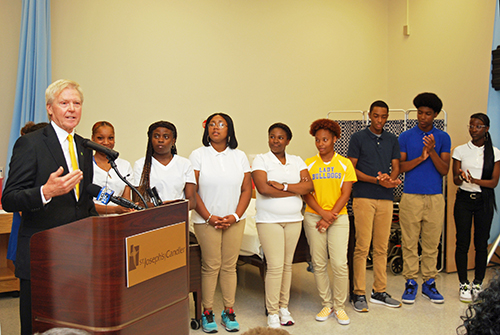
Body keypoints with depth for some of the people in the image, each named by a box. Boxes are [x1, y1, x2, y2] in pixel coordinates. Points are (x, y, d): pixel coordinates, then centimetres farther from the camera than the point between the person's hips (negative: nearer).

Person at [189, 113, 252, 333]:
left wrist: (235, 216, -6)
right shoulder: (198, 155, -1)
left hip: (234, 221, 2)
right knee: (211, 266, -1)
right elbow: (192, 191, -5)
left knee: (229, 266, 6)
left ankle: (229, 312, 18)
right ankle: (207, 312, 13)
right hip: (206, 220, -2)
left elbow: (246, 189, 5)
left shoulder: (239, 156, 7)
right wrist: (209, 217, -9)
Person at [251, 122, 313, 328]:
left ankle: (284, 307, 23)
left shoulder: (297, 161, 11)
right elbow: (263, 188, -17)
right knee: (275, 265, -7)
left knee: (287, 264, 10)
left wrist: (284, 186, -16)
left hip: (293, 219, 4)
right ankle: (272, 312, 5)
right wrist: (296, 190, -11)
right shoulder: (261, 160, -2)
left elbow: (309, 186, -2)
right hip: (269, 220, -4)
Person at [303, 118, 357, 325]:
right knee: (319, 263, 4)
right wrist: (322, 213, -13)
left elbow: (345, 194, -2)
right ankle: (327, 304, 19)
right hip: (313, 217, 1)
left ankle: (339, 306, 11)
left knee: (340, 264, -6)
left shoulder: (344, 164, 3)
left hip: (338, 217, -1)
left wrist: (330, 218, -9)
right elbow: (306, 193, 0)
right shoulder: (308, 164, 4)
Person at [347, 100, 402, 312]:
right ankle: (359, 294, 1)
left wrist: (390, 179, -12)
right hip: (363, 197, -4)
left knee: (381, 248, 8)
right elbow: (351, 169, -2)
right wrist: (377, 180, -13)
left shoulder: (392, 140, 16)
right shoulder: (358, 138, 3)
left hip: (386, 198, 4)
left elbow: (396, 167, 11)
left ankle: (379, 292, 17)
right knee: (362, 247, -6)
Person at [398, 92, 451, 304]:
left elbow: (444, 170, 0)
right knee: (410, 242, 1)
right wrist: (421, 157, -14)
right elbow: (400, 167, -1)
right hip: (411, 197, -1)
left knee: (431, 243, 6)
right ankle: (410, 283, 11)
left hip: (435, 198, 1)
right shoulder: (405, 137, 6)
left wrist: (432, 151, -15)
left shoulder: (443, 138, 8)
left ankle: (429, 283, 16)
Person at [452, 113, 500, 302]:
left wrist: (475, 180, -22)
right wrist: (461, 178, -25)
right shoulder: (460, 150, 3)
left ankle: (478, 284, 14)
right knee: (462, 242, -1)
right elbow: (455, 180, -1)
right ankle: (464, 285, 9)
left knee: (481, 243, 2)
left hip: (484, 201, 0)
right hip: (464, 199, 0)